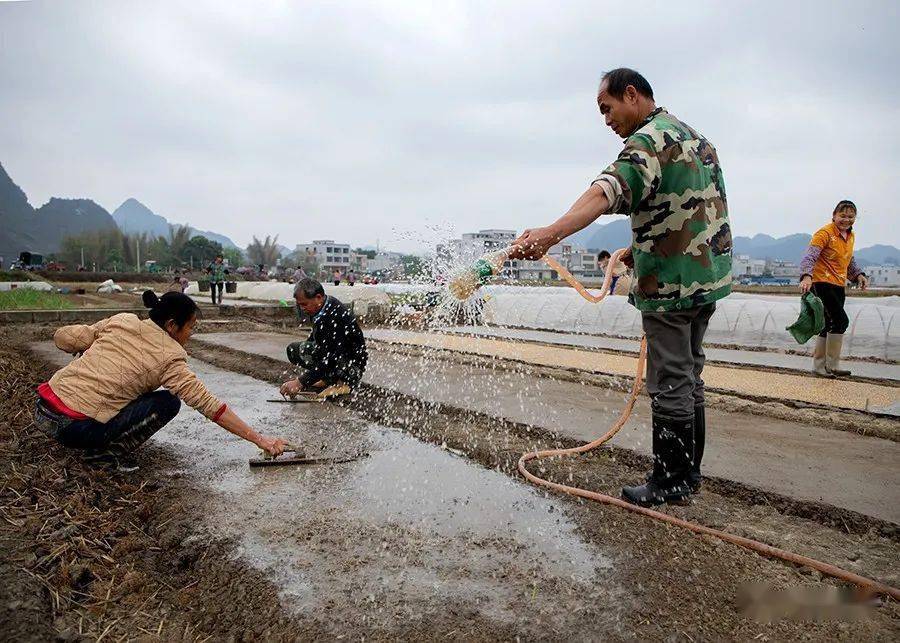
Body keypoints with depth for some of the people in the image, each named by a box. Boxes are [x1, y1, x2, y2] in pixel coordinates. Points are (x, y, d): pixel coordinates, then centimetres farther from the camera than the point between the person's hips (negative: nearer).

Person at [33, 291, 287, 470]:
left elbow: (62, 338, 6)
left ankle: (103, 444, 16)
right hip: (74, 429, -7)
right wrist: (260, 439, -13)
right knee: (168, 402, -2)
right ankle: (109, 451, -5)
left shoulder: (122, 320, 4)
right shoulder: (168, 358, -11)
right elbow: (209, 404, -14)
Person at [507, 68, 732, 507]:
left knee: (670, 385, 0)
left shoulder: (648, 140, -15)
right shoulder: (695, 136, 17)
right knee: (688, 379, 18)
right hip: (708, 275, 10)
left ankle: (670, 482, 13)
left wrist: (551, 234, -50)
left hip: (671, 284, -10)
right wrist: (642, 248, 20)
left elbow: (607, 192, -36)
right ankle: (689, 472, 30)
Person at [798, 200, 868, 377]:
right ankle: (832, 366, -4)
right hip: (821, 283, -9)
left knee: (829, 325, 10)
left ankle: (819, 366, 18)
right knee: (841, 320, -15)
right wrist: (806, 277, -39)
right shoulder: (825, 233, -12)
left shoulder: (850, 235, 14)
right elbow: (809, 257, -23)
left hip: (839, 286, 9)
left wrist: (858, 275, 8)